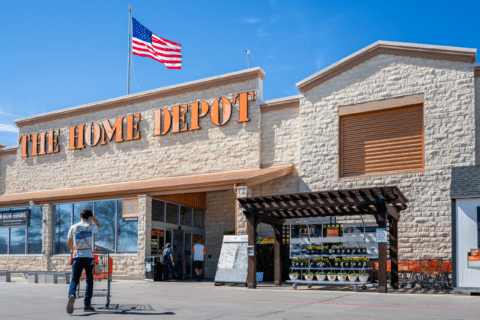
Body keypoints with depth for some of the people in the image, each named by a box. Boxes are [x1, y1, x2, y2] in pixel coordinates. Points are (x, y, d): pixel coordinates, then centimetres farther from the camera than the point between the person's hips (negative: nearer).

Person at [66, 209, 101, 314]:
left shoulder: (73, 227, 7)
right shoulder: (91, 227, 3)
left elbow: (69, 243, 17)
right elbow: (98, 225, 29)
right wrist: (91, 215, 29)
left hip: (77, 257, 1)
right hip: (88, 256, -1)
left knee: (74, 280, 0)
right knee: (89, 280, 9)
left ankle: (71, 295, -30)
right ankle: (87, 305, 7)